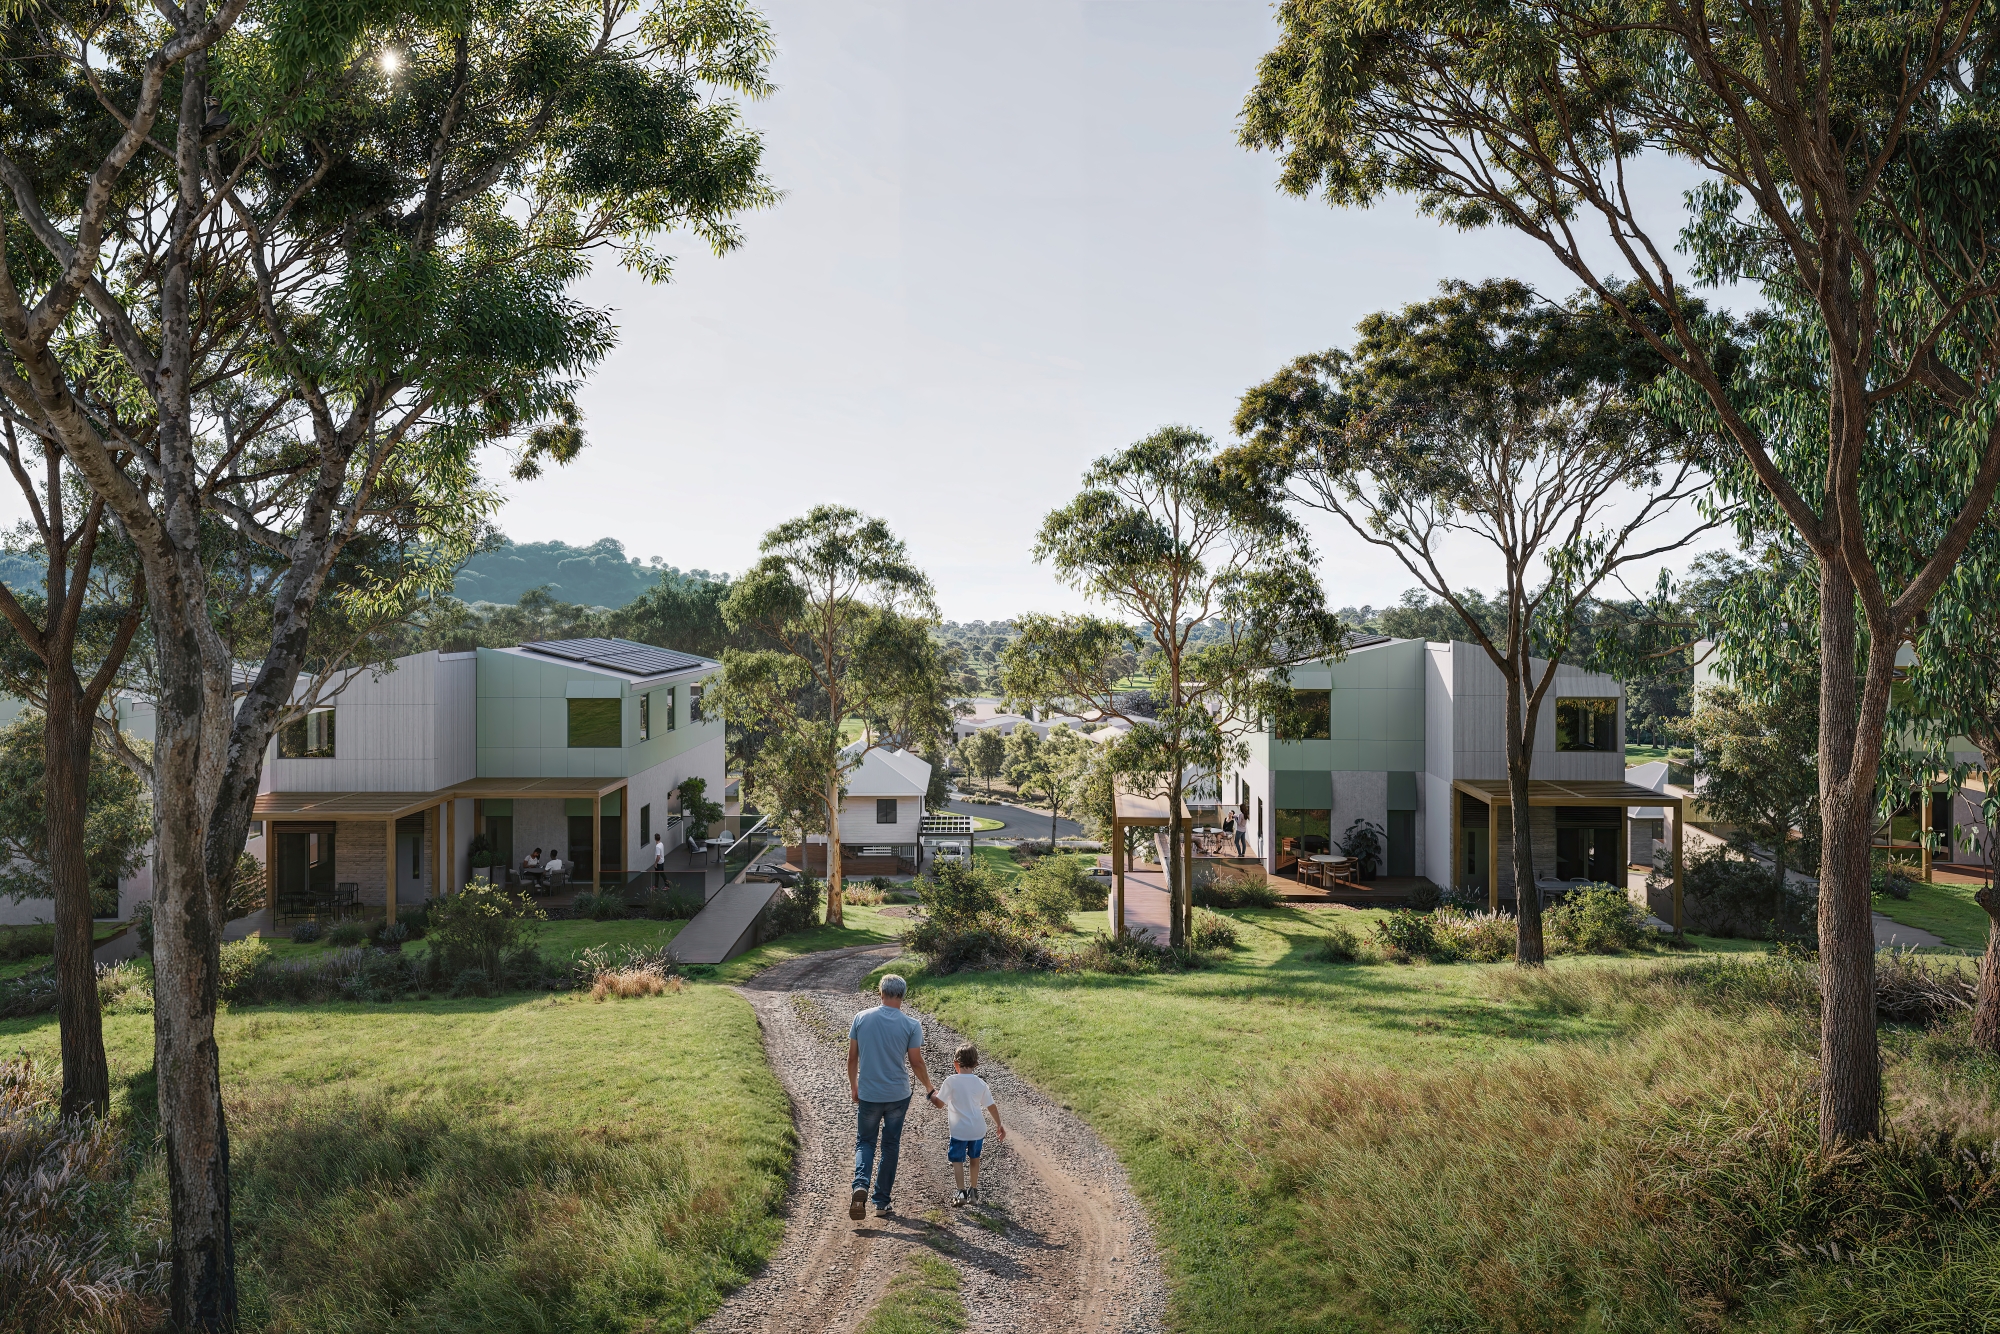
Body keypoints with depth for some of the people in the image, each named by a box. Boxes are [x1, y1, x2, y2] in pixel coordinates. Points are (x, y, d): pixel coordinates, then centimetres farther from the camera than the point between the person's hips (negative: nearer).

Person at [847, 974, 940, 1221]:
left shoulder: (861, 1018, -5)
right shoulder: (911, 1025, -9)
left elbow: (852, 1058, 0)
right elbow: (916, 1062, -4)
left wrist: (853, 1086, 15)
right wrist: (930, 1090, 11)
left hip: (867, 1095, 0)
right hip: (898, 1096, 0)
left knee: (865, 1142, 15)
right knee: (890, 1147, 14)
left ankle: (860, 1185, -11)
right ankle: (882, 1202, 18)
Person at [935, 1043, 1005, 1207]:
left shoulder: (951, 1081, -11)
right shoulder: (980, 1083, 2)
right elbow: (991, 1106, 9)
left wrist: (933, 1093, 14)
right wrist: (999, 1125, 22)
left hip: (959, 1130, -4)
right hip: (978, 1129, 4)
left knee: (957, 1160, 7)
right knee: (974, 1159, 22)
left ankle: (961, 1192, -7)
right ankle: (973, 1191, 26)